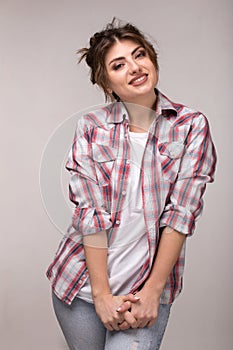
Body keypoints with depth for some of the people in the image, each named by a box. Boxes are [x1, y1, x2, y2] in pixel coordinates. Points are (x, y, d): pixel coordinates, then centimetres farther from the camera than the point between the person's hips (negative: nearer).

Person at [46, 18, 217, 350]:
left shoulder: (191, 126, -5)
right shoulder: (90, 127, -4)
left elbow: (182, 211, -9)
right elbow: (91, 212, -9)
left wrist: (153, 290, -12)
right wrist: (102, 294, -12)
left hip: (148, 285, -1)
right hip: (82, 280, 1)